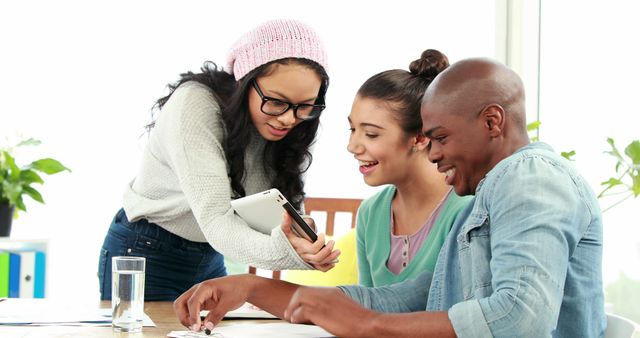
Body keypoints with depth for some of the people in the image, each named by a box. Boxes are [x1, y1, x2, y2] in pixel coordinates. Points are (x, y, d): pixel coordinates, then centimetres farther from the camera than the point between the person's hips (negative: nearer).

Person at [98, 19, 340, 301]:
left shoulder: (285, 129, -9)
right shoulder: (193, 106, -28)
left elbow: (280, 214, -11)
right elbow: (215, 219, -37)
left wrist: (300, 240, -34)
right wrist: (277, 250, -55)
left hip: (210, 258, 5)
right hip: (144, 254, -5)